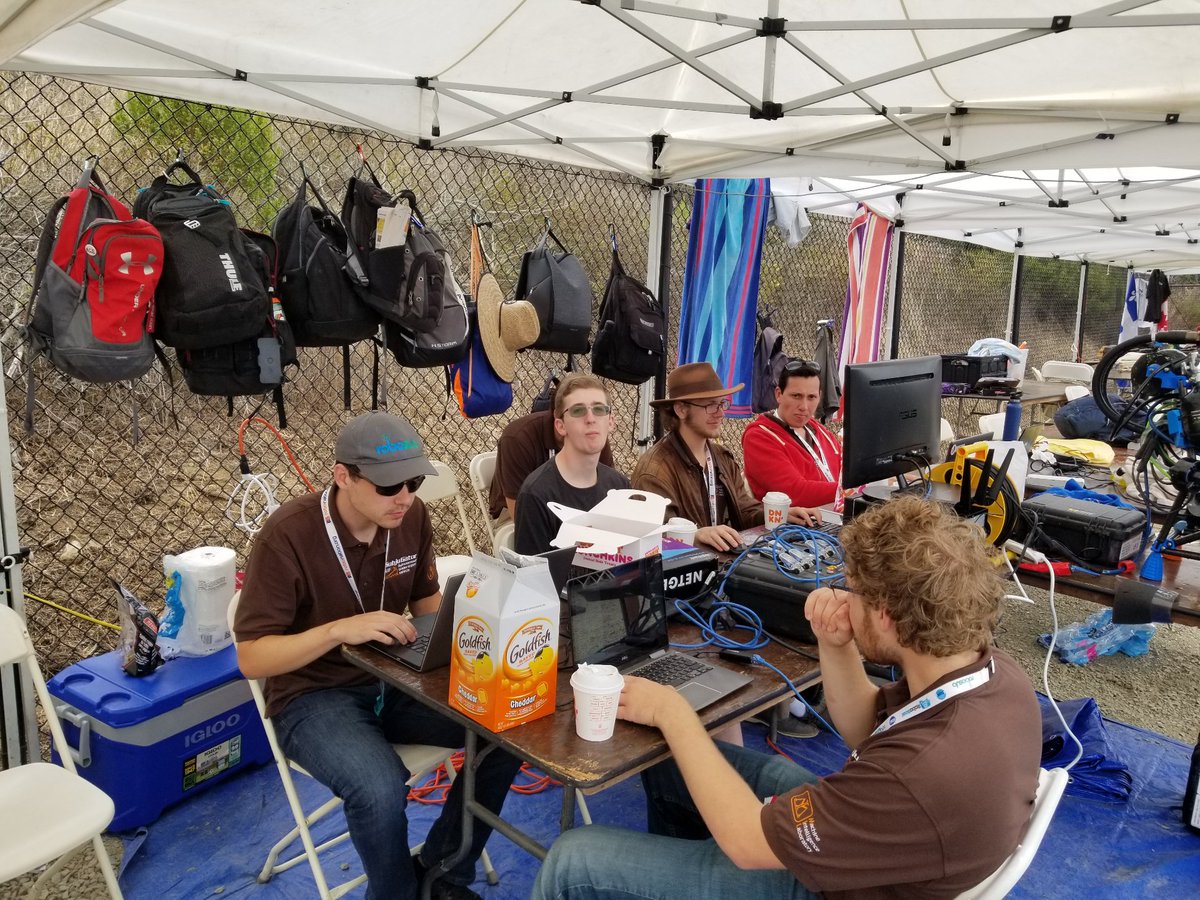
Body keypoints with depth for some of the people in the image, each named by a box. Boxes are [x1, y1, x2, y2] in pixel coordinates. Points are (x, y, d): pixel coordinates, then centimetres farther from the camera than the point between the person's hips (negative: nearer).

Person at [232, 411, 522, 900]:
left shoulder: (411, 515, -5)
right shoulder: (287, 536, -22)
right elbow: (252, 658, -18)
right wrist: (338, 630, -32)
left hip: (393, 678, 6)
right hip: (313, 695, -5)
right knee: (382, 791, -33)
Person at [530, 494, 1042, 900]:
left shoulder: (929, 770, -40)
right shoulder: (989, 668, -14)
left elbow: (749, 840, -28)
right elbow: (867, 733, 4)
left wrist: (671, 712, -18)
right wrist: (836, 649, -15)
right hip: (846, 837, 8)